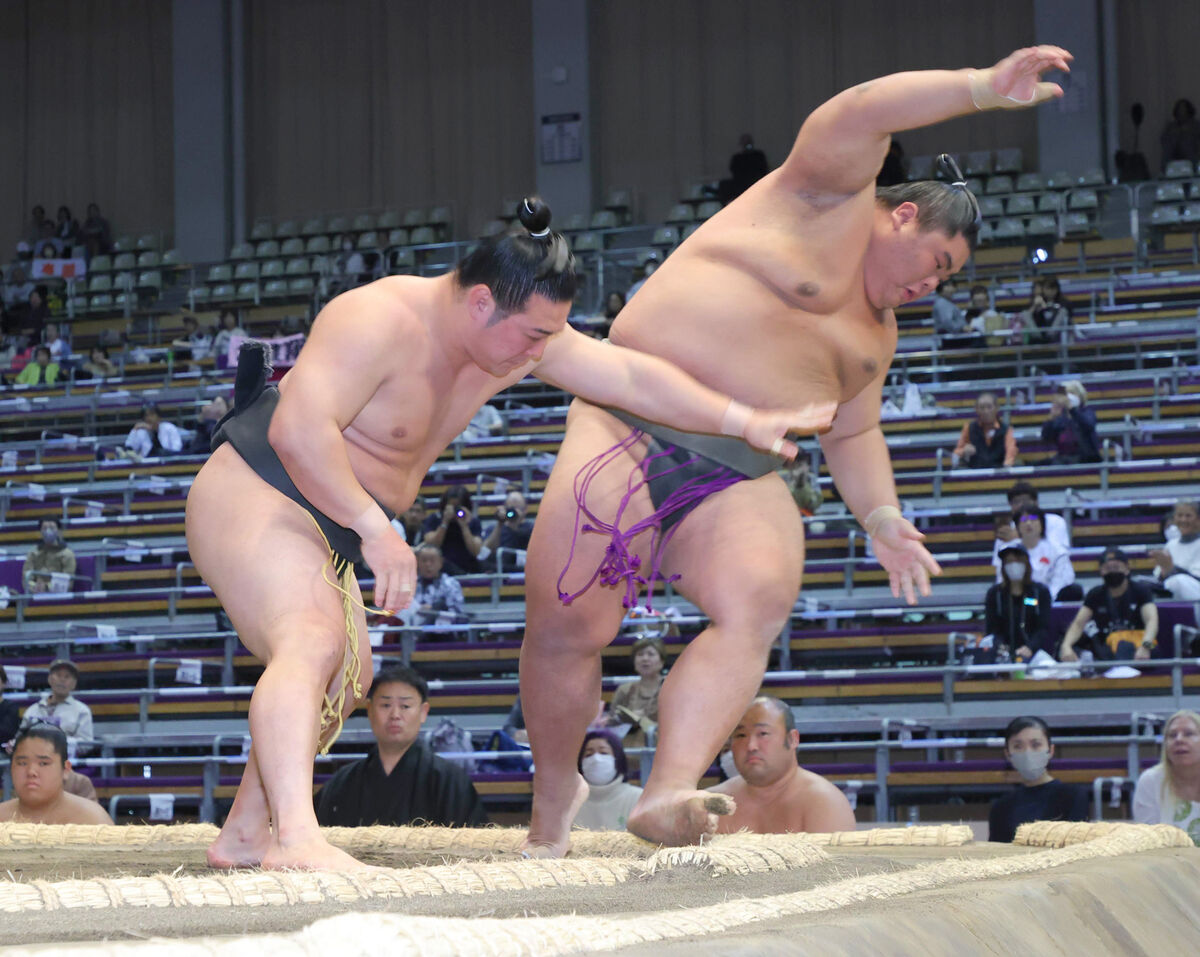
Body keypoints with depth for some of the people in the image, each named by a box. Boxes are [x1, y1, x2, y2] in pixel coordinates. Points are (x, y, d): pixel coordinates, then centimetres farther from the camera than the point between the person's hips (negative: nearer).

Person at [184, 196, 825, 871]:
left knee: (345, 677, 17)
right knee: (311, 641, -31)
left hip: (325, 529, 10)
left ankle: (245, 833, 28)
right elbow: (298, 430, -35)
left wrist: (746, 423, -5)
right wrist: (376, 530, -37)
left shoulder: (522, 335, 0)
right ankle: (296, 836, -48)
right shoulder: (382, 322, -26)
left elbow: (631, 376, 2)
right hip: (253, 496, -10)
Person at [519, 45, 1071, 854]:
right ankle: (556, 792, 15)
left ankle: (668, 794, -42)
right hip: (631, 428, -6)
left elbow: (853, 432, 30)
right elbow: (864, 113, -11)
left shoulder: (877, 335, 27)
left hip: (738, 484, 6)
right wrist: (985, 90, -21)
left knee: (760, 599, -26)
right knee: (565, 627, -12)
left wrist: (882, 518, 13)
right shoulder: (835, 198, 5)